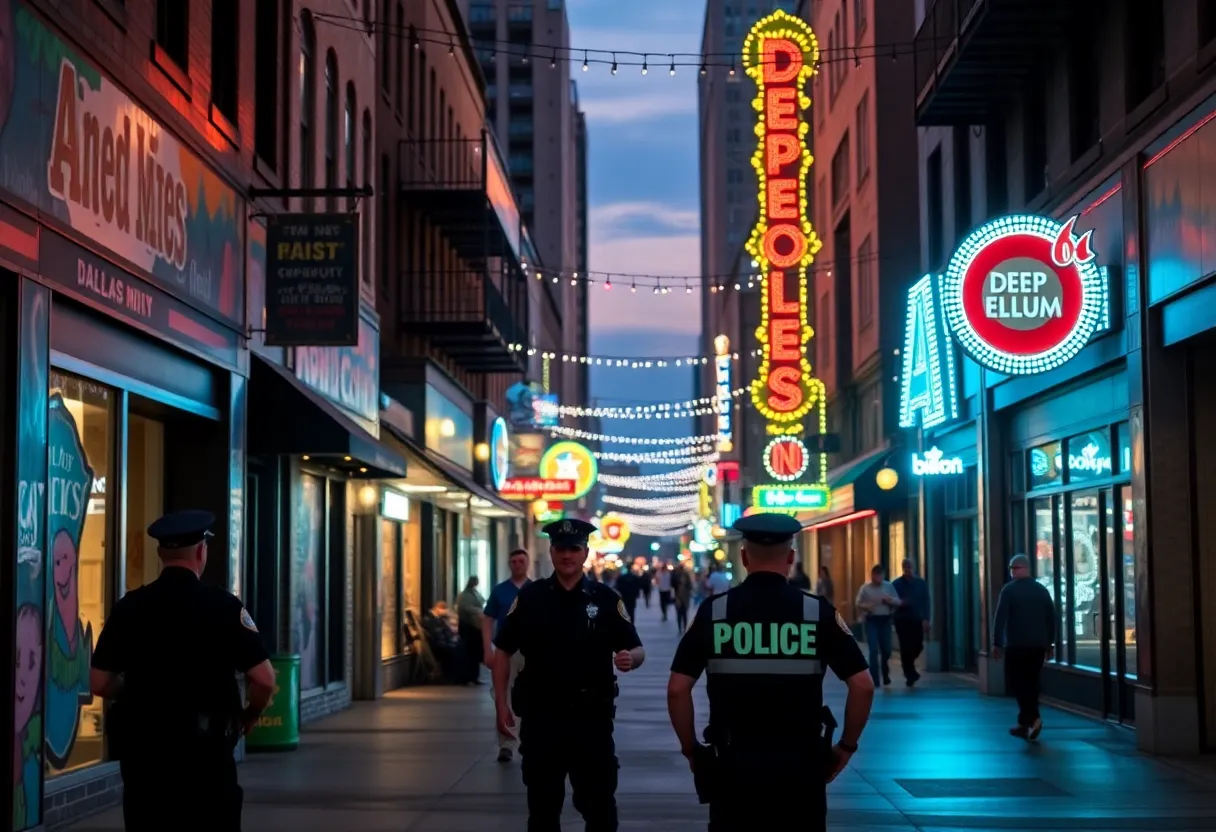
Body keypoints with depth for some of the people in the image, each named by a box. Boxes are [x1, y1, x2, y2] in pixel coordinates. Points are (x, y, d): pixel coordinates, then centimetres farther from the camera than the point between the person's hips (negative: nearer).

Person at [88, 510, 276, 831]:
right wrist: (249, 717, 8)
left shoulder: (129, 606, 0)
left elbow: (99, 683, 1)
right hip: (206, 746, -3)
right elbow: (264, 680, -12)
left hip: (142, 746, 3)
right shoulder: (223, 605, -8)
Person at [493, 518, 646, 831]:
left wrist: (630, 658, -22)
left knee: (600, 805, 4)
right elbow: (504, 651, 5)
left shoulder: (606, 599, 0)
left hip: (591, 717, -1)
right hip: (540, 716, 1)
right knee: (542, 805, 10)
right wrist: (502, 704, -3)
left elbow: (637, 649, 2)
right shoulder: (529, 597, 2)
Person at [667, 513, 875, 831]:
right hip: (801, 762, 0)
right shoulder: (818, 610, -4)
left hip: (734, 761, 0)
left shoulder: (713, 611, -3)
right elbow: (863, 685, -6)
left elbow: (677, 689, -5)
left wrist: (690, 749, 7)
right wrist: (846, 746, 6)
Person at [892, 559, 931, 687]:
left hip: (917, 620, 2)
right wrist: (899, 603, -18)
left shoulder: (921, 583, 8)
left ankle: (908, 669, 28)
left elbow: (926, 602, 4)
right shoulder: (896, 584, 3)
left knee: (918, 646, 1)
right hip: (902, 620, -2)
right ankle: (910, 673, 3)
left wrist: (926, 619, -5)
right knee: (906, 647, -5)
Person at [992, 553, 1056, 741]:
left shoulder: (1009, 590, -7)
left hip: (1017, 645, -5)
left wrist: (997, 643, -7)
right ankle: (1025, 724, 11)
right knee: (1031, 683, 11)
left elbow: (1000, 618, -11)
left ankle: (1033, 717, -19)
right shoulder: (1042, 590, 8)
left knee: (1018, 682, -1)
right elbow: (1051, 618, 12)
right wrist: (1050, 644, 19)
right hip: (1038, 645, 5)